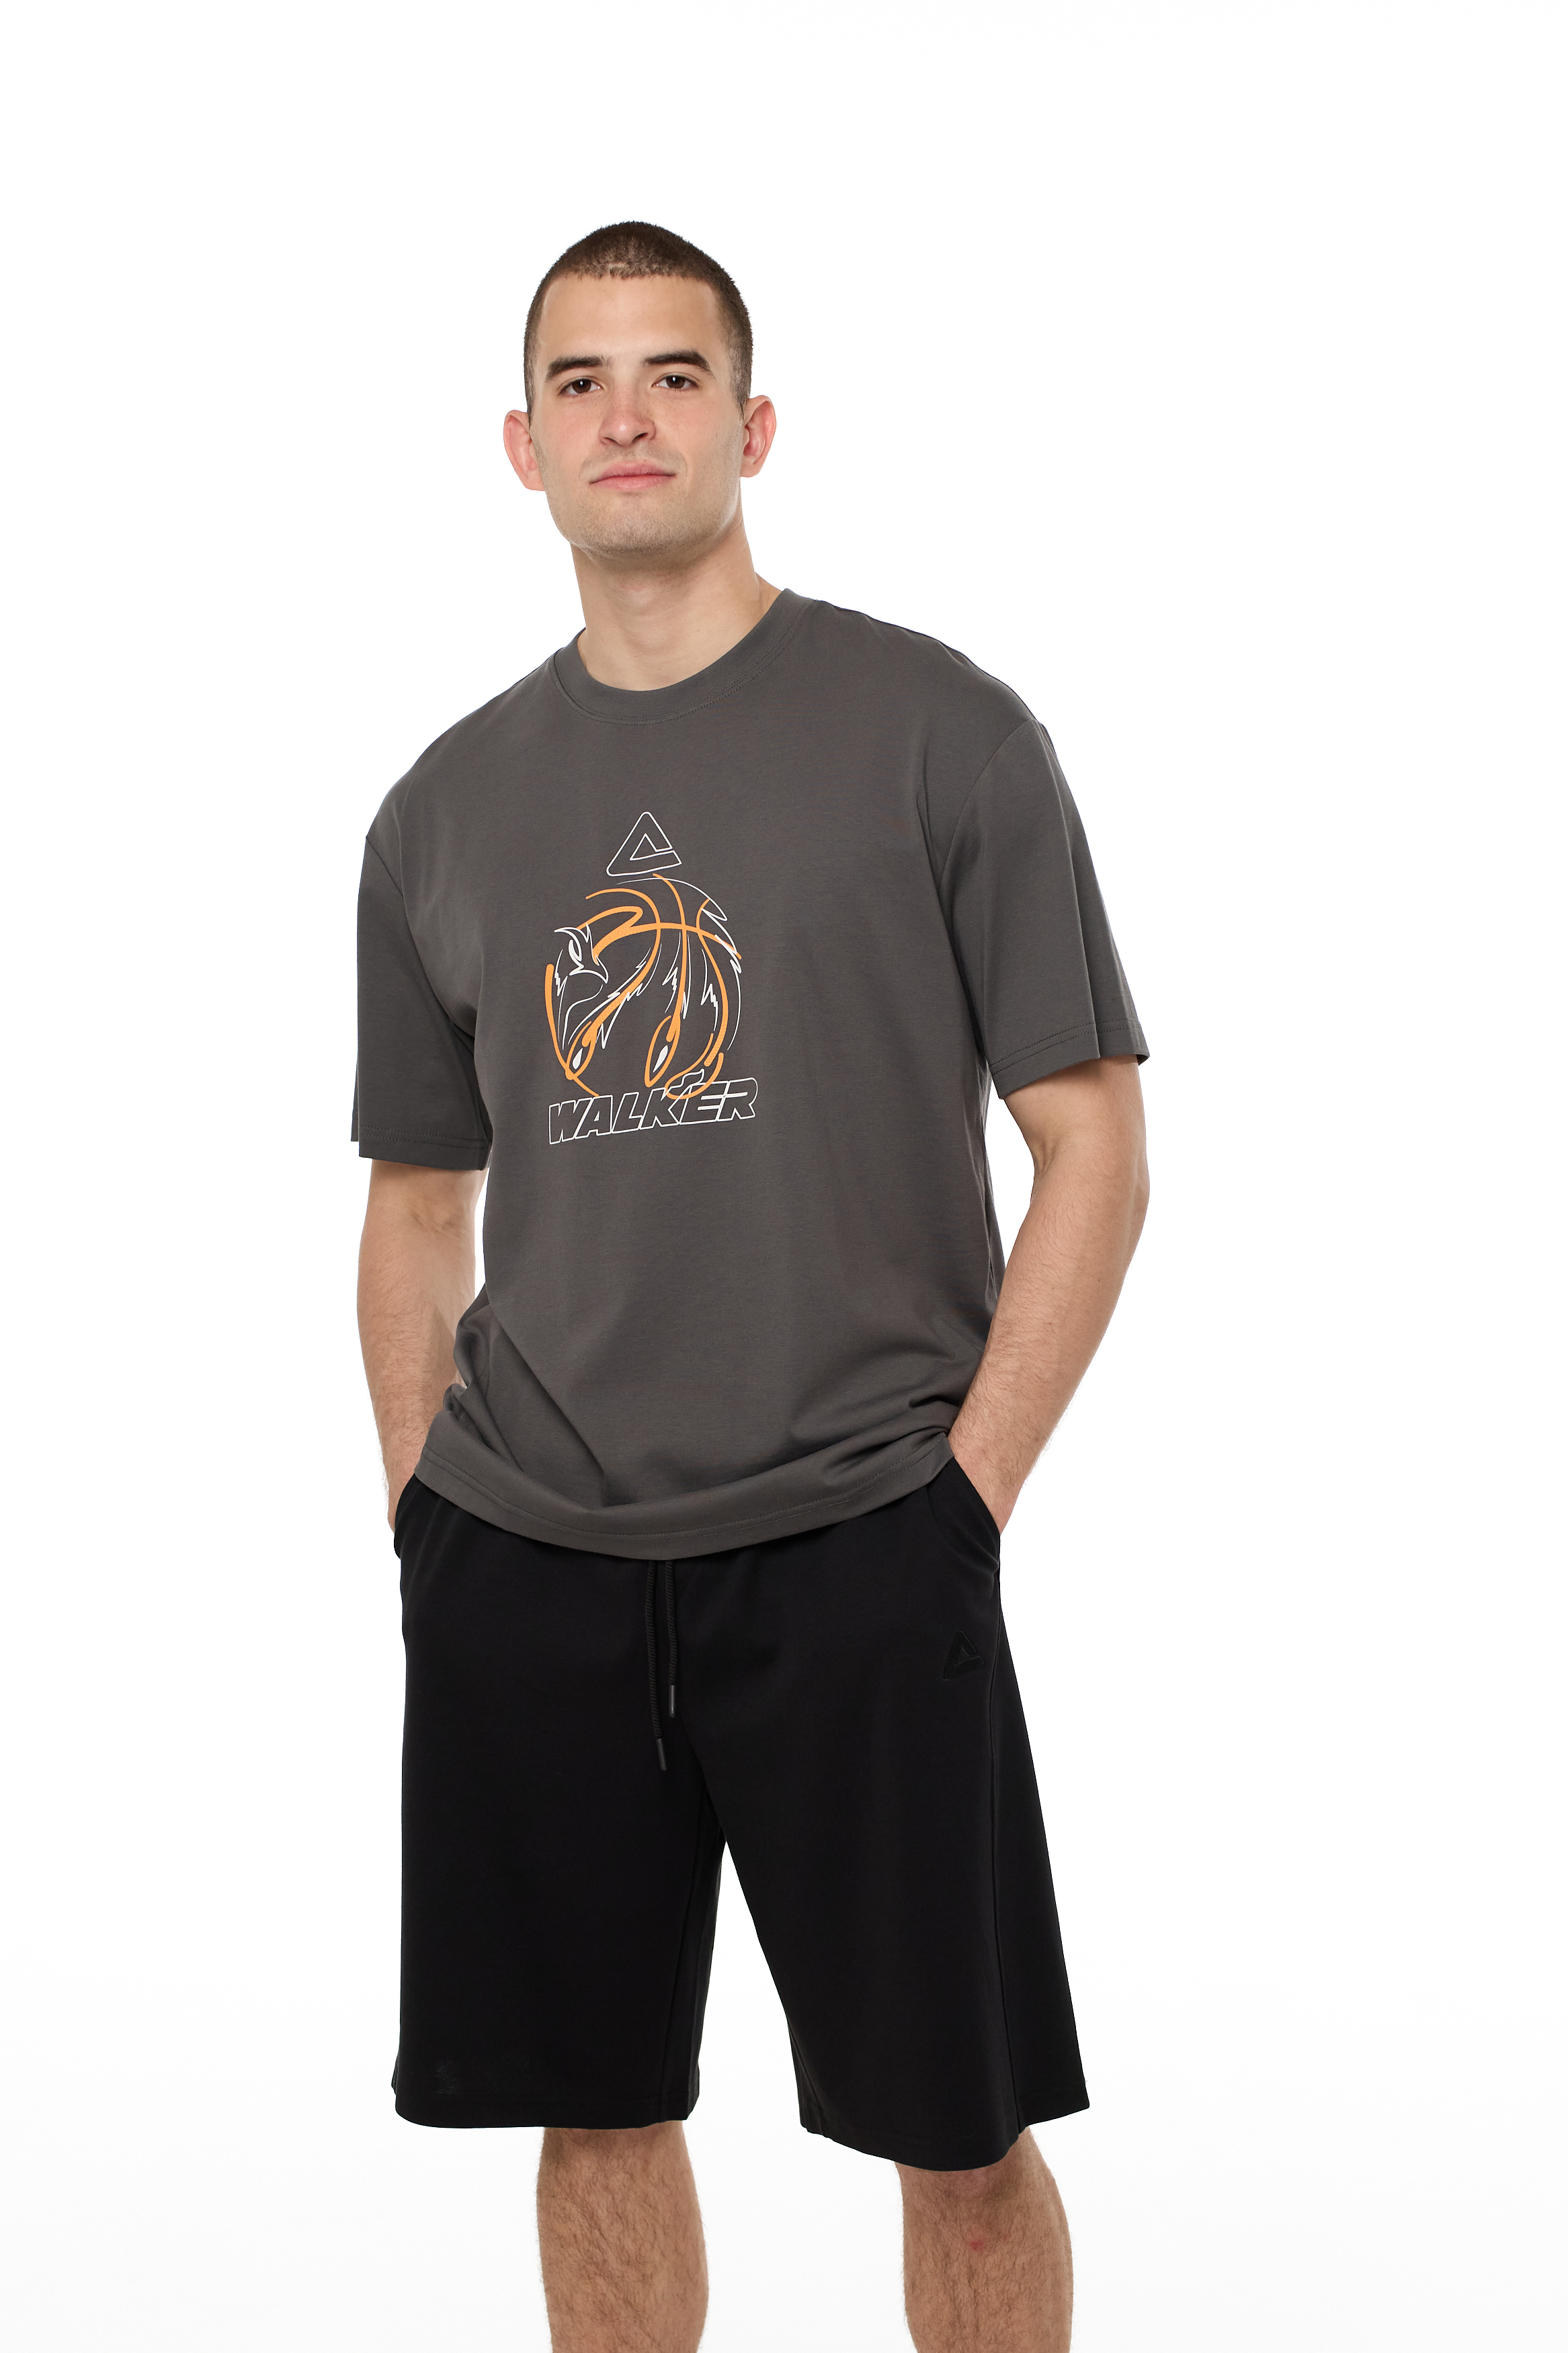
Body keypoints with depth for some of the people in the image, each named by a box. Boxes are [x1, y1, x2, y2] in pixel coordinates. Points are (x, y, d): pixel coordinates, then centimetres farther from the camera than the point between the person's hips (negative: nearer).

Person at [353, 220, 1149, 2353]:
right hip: (519, 1571, 4)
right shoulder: (447, 810, 10)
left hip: (856, 1556, -3)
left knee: (960, 2130, 3)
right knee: (598, 2111, 13)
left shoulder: (937, 733, -2)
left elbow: (1095, 1153, -3)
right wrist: (425, 1512, 8)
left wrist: (965, 1492, -9)